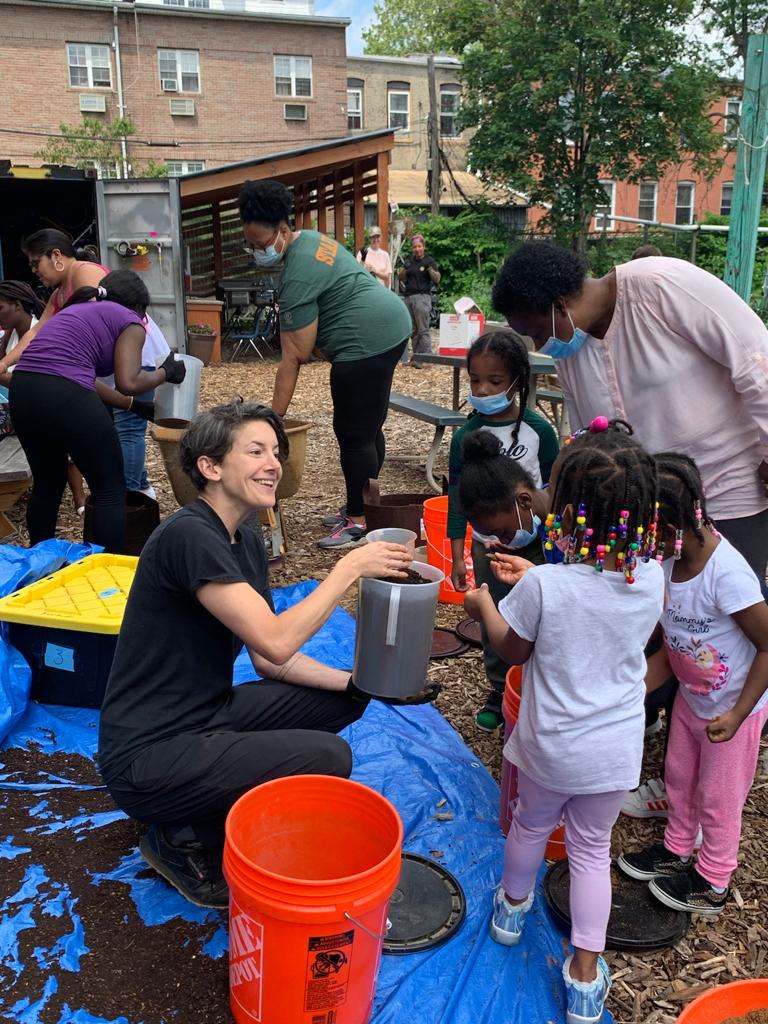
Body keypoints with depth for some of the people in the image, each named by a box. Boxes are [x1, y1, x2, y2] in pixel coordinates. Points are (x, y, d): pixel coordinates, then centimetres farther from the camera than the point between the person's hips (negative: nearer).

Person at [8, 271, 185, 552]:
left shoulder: (78, 310, 30)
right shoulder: (129, 321, 8)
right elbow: (128, 383, -5)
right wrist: (165, 373, 13)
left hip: (22, 389, 8)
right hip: (64, 396, -8)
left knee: (47, 483, 24)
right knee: (110, 490, 5)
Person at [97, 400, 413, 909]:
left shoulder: (247, 543, 6)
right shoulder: (188, 535, -22)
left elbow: (268, 660, 8)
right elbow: (276, 642, -28)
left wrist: (356, 684, -3)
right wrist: (350, 566, -20)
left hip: (204, 716, 9)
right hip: (148, 758, -9)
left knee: (342, 701, 8)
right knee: (328, 758, -21)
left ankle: (227, 792, 10)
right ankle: (186, 840, 0)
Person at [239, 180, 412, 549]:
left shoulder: (298, 276, -19)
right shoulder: (311, 238, 11)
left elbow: (295, 357, -20)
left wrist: (274, 417, -18)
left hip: (367, 338, -11)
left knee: (353, 433, -5)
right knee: (368, 426, 15)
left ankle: (358, 521, 2)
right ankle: (362, 506, 25)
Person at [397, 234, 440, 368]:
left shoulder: (429, 261, 2)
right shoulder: (409, 261, 17)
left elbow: (437, 279, -5)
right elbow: (400, 277, 16)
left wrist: (430, 269, -21)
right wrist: (404, 269, -3)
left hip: (422, 297, -6)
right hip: (409, 297, 6)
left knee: (423, 329, -10)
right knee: (413, 330, 7)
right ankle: (415, 356, 11)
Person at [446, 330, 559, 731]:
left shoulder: (538, 430, -9)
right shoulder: (466, 436, -7)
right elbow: (457, 497, -2)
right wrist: (457, 556, -1)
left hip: (534, 545, -1)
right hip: (487, 548, 1)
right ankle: (499, 693, 30)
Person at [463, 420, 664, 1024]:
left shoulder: (544, 586, -26)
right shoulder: (652, 580, -13)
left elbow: (512, 650, -8)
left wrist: (484, 604, 8)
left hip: (550, 747, -2)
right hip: (617, 749, 2)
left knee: (531, 825, 25)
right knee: (592, 848, 20)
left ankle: (513, 906, 52)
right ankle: (586, 975, 26)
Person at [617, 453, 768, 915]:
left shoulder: (727, 575, -35)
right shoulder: (668, 561, -14)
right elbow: (674, 644, -3)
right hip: (691, 697, 6)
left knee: (717, 797, 14)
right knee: (679, 777, 23)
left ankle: (713, 884, 37)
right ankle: (678, 850, 48)